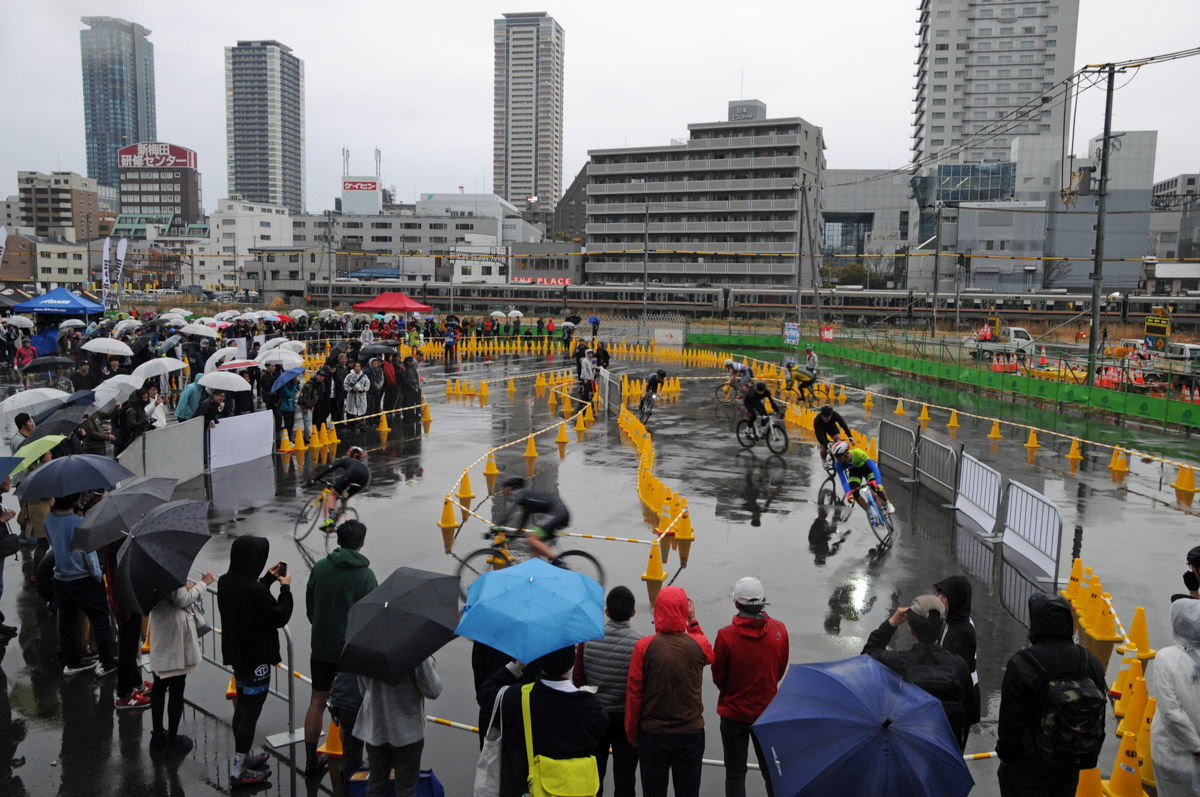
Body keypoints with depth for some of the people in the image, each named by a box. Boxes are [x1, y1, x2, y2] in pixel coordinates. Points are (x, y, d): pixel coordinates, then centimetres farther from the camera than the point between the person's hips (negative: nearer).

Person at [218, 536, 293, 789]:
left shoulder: (225, 582, -4)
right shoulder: (255, 589, -30)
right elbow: (281, 617, -18)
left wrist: (269, 578, 12)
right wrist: (285, 588, -7)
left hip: (236, 654, 9)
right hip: (256, 659, -9)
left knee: (242, 708, 22)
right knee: (251, 712, 3)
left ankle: (242, 757, 38)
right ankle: (238, 772, 12)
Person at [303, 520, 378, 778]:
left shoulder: (320, 567, -3)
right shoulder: (365, 575, -14)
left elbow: (309, 608, 6)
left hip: (320, 648, 4)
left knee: (317, 703, 16)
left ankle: (311, 760, 25)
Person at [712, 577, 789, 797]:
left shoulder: (725, 635, -22)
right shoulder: (779, 630, -12)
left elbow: (718, 676, -9)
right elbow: (780, 671, 1)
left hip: (734, 713, -3)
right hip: (768, 711, 3)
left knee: (735, 774, 12)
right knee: (772, 770, 20)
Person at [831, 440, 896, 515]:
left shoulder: (858, 453, -40)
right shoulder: (838, 464, -30)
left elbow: (875, 468, -40)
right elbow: (844, 482, -27)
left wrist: (878, 484, -51)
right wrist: (848, 494, -43)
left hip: (867, 467, -2)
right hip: (854, 471, 3)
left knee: (876, 487, -24)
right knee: (854, 493, -21)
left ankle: (887, 504, 6)